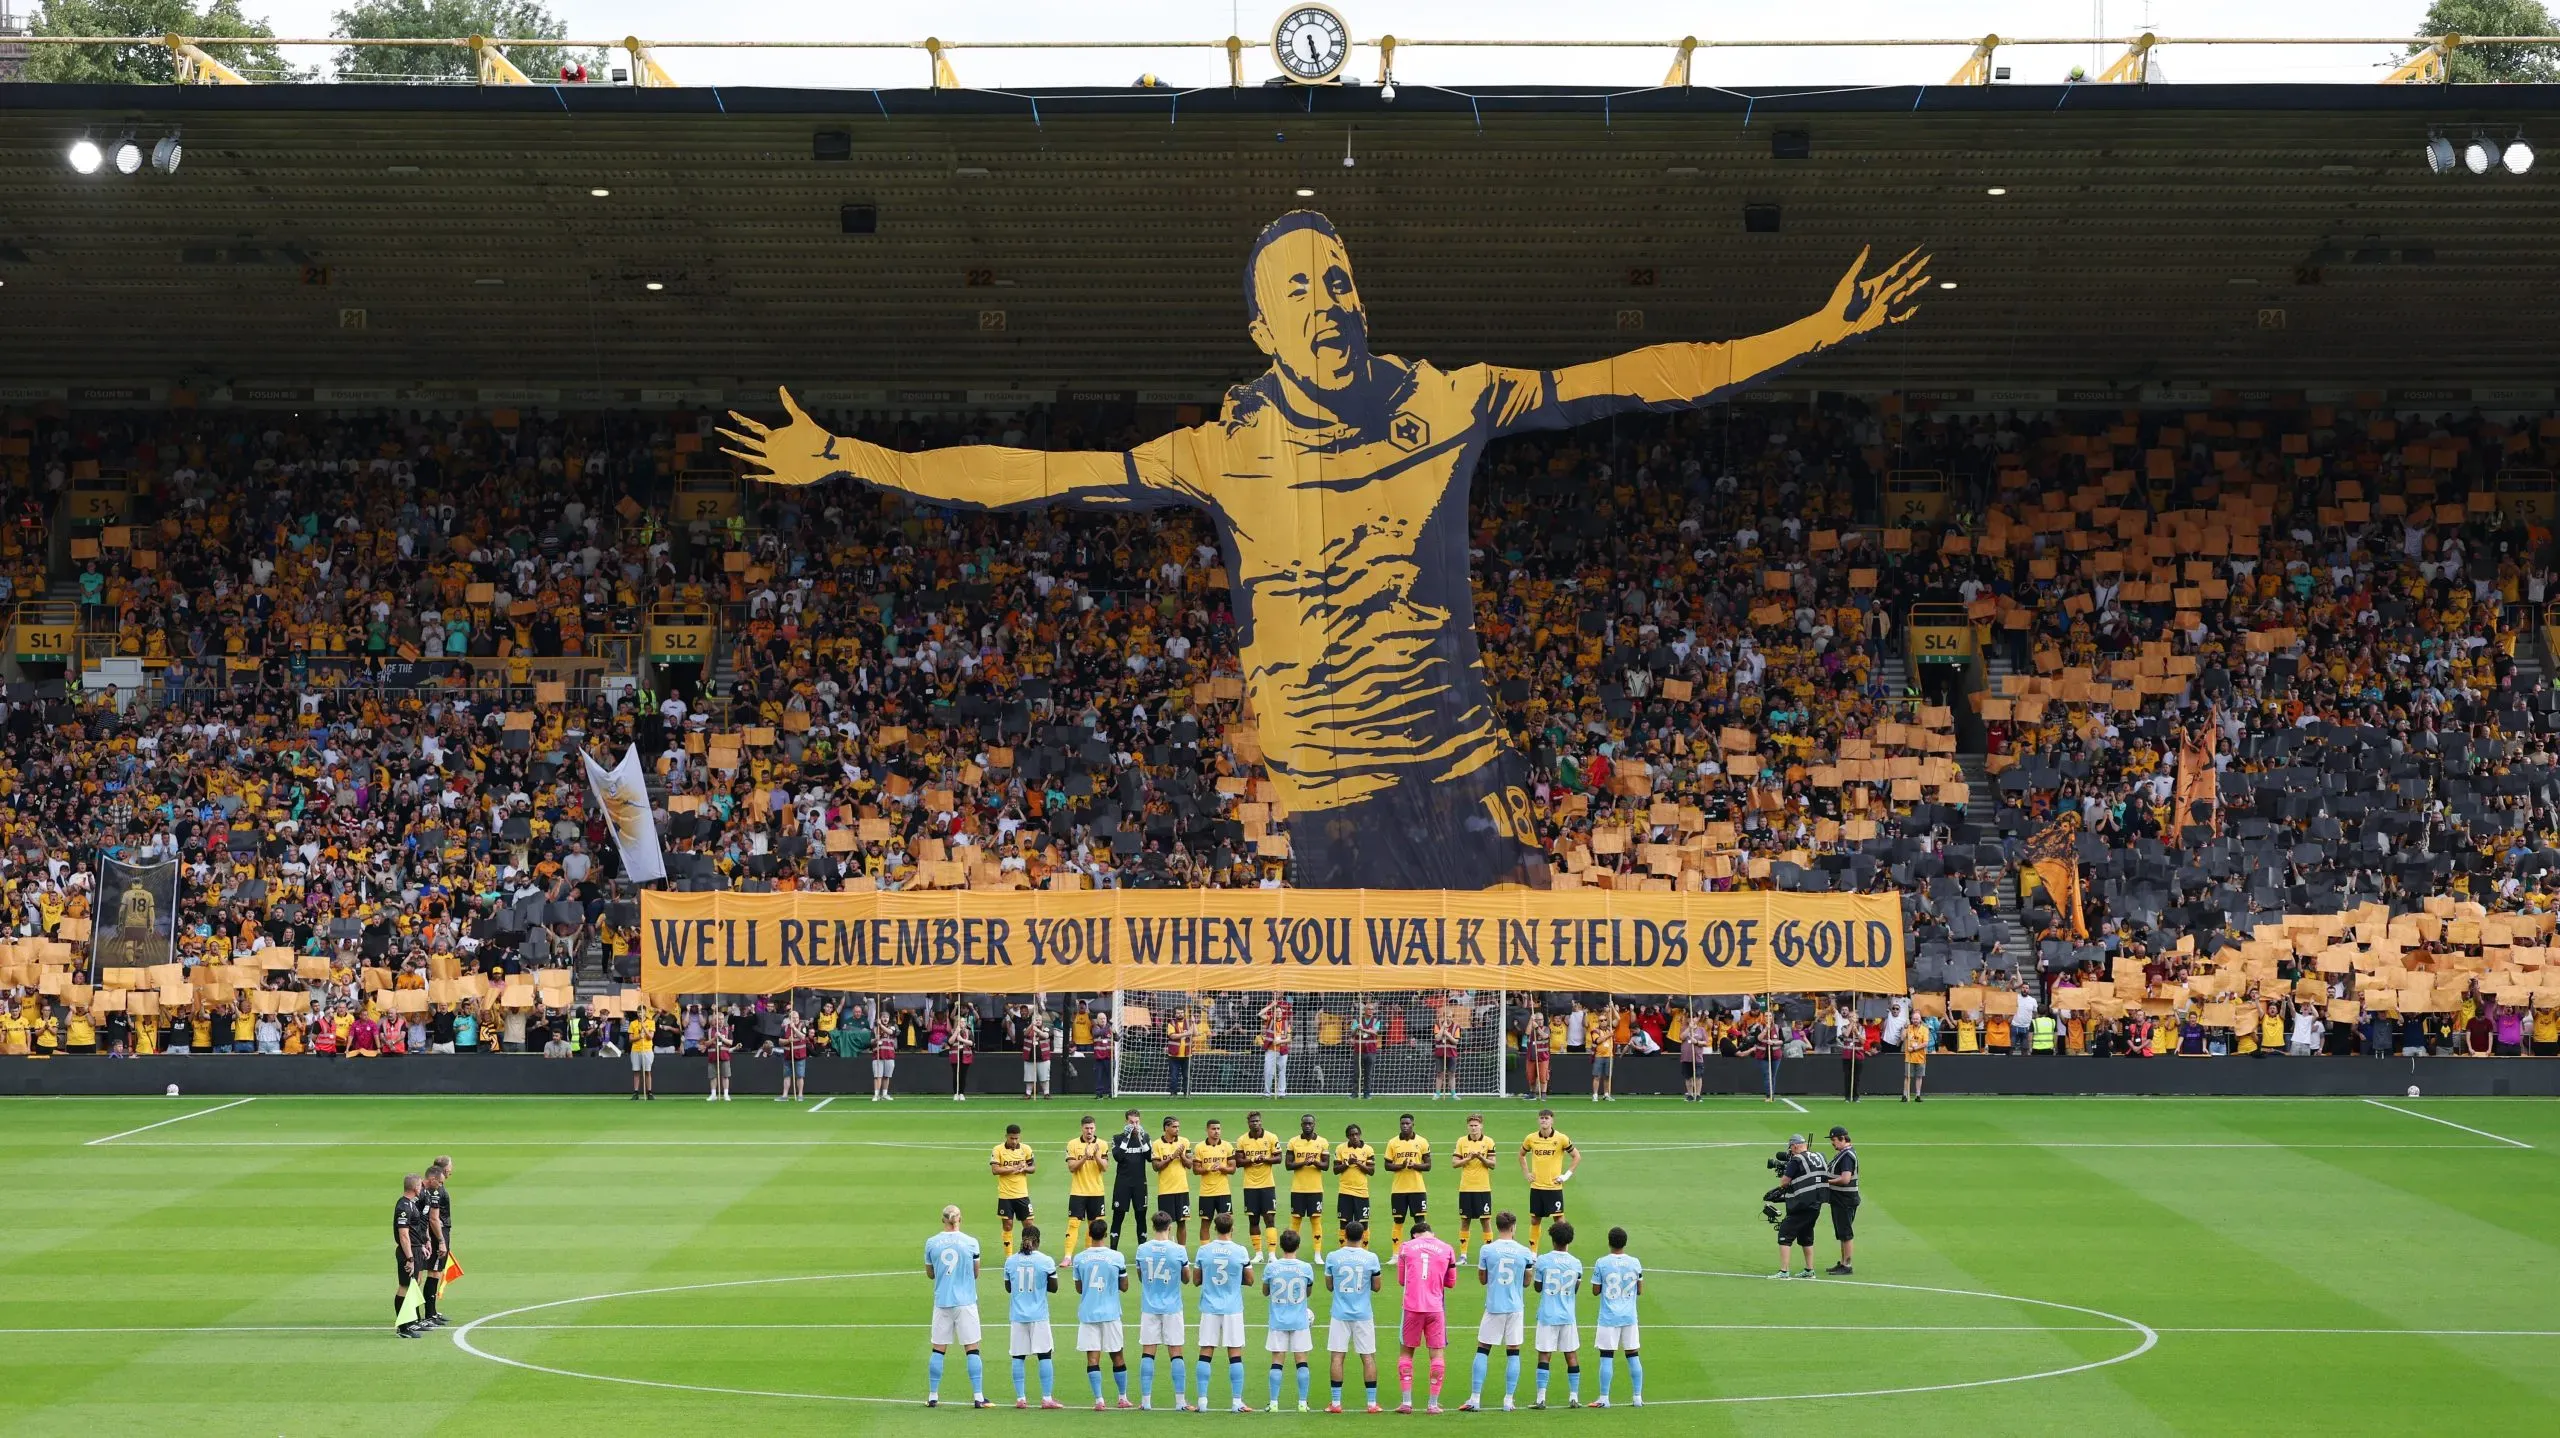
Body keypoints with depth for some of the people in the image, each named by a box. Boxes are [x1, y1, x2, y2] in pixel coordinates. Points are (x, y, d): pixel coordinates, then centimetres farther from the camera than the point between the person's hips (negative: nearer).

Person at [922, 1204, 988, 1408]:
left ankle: (932, 1396, 11)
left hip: (942, 1302, 2)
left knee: (938, 1350, 8)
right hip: (966, 1301, -1)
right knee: (972, 1350, 2)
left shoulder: (931, 1243, -2)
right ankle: (978, 1397, 0)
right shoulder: (970, 1243, -5)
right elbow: (976, 1273, 5)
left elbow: (930, 1274, 10)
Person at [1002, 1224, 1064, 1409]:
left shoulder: (1011, 1261, 1)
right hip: (1039, 1316, -2)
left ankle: (1020, 1398, 5)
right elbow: (1054, 1287, -1)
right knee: (1045, 1356, 3)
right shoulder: (1046, 1261, -7)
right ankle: (1047, 1398, 1)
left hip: (1017, 1316, 2)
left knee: (1018, 1357, 6)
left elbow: (1008, 1287, 10)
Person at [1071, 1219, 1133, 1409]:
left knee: (1092, 1358, 0)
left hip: (1087, 1314, 0)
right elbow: (1124, 1287, 2)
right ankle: (1123, 1398, 21)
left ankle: (1099, 1400, -6)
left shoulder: (1079, 1258, -2)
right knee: (1118, 1356, 12)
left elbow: (1079, 1288, 8)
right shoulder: (1116, 1257, -6)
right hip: (1110, 1313, 0)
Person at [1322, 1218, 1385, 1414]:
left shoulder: (1332, 1257, -4)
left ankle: (1336, 1403, 3)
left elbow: (1329, 1286, 6)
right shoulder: (1371, 1258, -6)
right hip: (1363, 1315, 0)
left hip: (1339, 1314, 0)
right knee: (1368, 1357, 5)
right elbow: (1376, 1287, 2)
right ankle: (1372, 1403, 6)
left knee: (1337, 1356, 4)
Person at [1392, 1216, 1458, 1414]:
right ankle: (1433, 1403, 3)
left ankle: (1407, 1402, 6)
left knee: (1406, 1352, 11)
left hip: (1412, 1307, 0)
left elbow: (1400, 1280, 13)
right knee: (1438, 1354, 6)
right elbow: (1451, 1282, 13)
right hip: (1436, 1308, 0)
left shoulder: (1406, 1248, 4)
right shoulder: (1446, 1249, 5)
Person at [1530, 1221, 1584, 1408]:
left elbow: (1538, 1287, 2)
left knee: (1544, 1355, -1)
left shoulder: (1543, 1260, -7)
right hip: (1568, 1316, 2)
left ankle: (1541, 1398, -7)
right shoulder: (1576, 1263, 1)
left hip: (1547, 1315, -2)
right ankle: (1574, 1397, 9)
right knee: (1572, 1355, 9)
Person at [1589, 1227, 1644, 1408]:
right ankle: (1637, 1397, 10)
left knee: (1607, 1356, 0)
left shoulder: (1602, 1264, -9)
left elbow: (1595, 1291, -3)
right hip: (1630, 1317, 3)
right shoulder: (1635, 1263, 0)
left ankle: (1604, 1398, -1)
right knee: (1633, 1355, 8)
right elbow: (1640, 1291, 7)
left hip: (1609, 1318, -3)